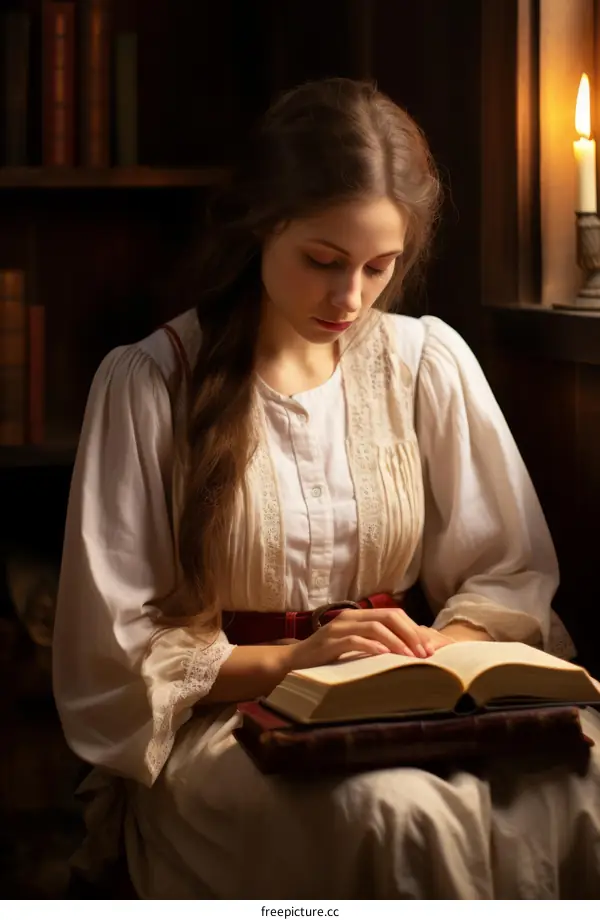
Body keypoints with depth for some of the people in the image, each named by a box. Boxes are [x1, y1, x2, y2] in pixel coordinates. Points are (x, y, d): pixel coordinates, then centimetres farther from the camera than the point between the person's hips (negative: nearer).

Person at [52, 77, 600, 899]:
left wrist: (444, 648, -14)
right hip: (222, 718, -3)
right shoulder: (148, 384, -5)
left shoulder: (430, 363, 5)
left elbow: (511, 575, 9)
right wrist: (292, 661, -20)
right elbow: (115, 651, -5)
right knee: (402, 812, -37)